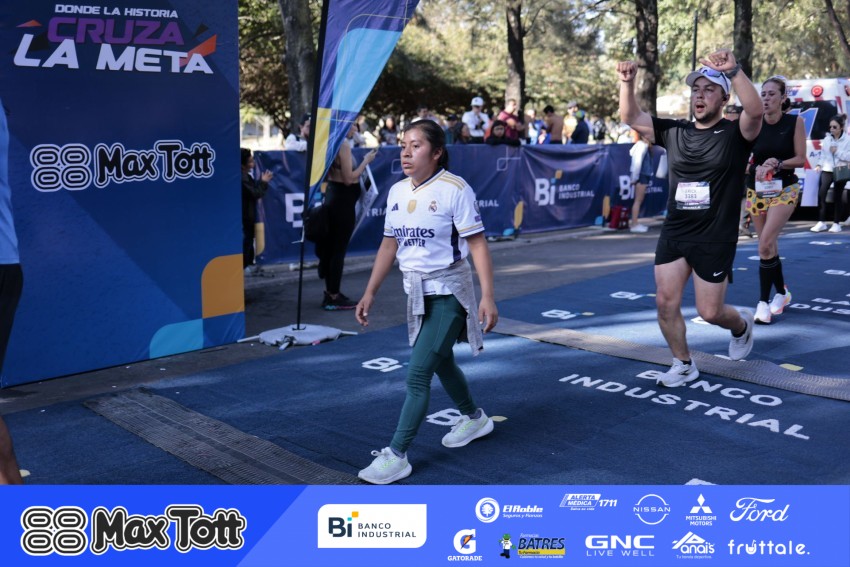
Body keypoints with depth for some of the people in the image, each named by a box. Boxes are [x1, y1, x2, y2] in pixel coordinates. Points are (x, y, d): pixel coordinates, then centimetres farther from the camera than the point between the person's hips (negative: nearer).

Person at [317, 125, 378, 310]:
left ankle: (331, 292, 22)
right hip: (342, 200, -9)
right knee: (339, 249, -2)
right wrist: (366, 161, -12)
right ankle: (333, 297, 4)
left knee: (331, 247, 14)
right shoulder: (343, 145, -16)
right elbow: (349, 179, -19)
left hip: (333, 197, 9)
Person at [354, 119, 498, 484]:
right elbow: (389, 245, 11)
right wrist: (370, 293, 9)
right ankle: (474, 418, 46)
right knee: (441, 362, 22)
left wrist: (488, 297, -22)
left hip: (448, 293, -7)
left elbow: (477, 245, -16)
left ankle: (397, 456, -1)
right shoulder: (397, 192, 4)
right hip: (416, 292, 7)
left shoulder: (455, 189, -15)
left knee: (417, 373, -10)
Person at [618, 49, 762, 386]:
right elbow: (630, 118, 3)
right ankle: (683, 365, 20)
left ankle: (742, 325, 38)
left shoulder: (735, 135, -7)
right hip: (673, 234, 4)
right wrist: (627, 82, -14)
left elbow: (755, 111, -28)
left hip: (715, 239, -4)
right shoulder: (674, 132, 6)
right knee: (665, 302, -1)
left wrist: (734, 72, -40)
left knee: (709, 312, 2)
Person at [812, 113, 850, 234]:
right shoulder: (826, 139, 6)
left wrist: (837, 151, -18)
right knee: (821, 194, -10)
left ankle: (837, 223, 13)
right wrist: (819, 165, -2)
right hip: (827, 170, 3)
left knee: (837, 197, 3)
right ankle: (821, 222, -4)